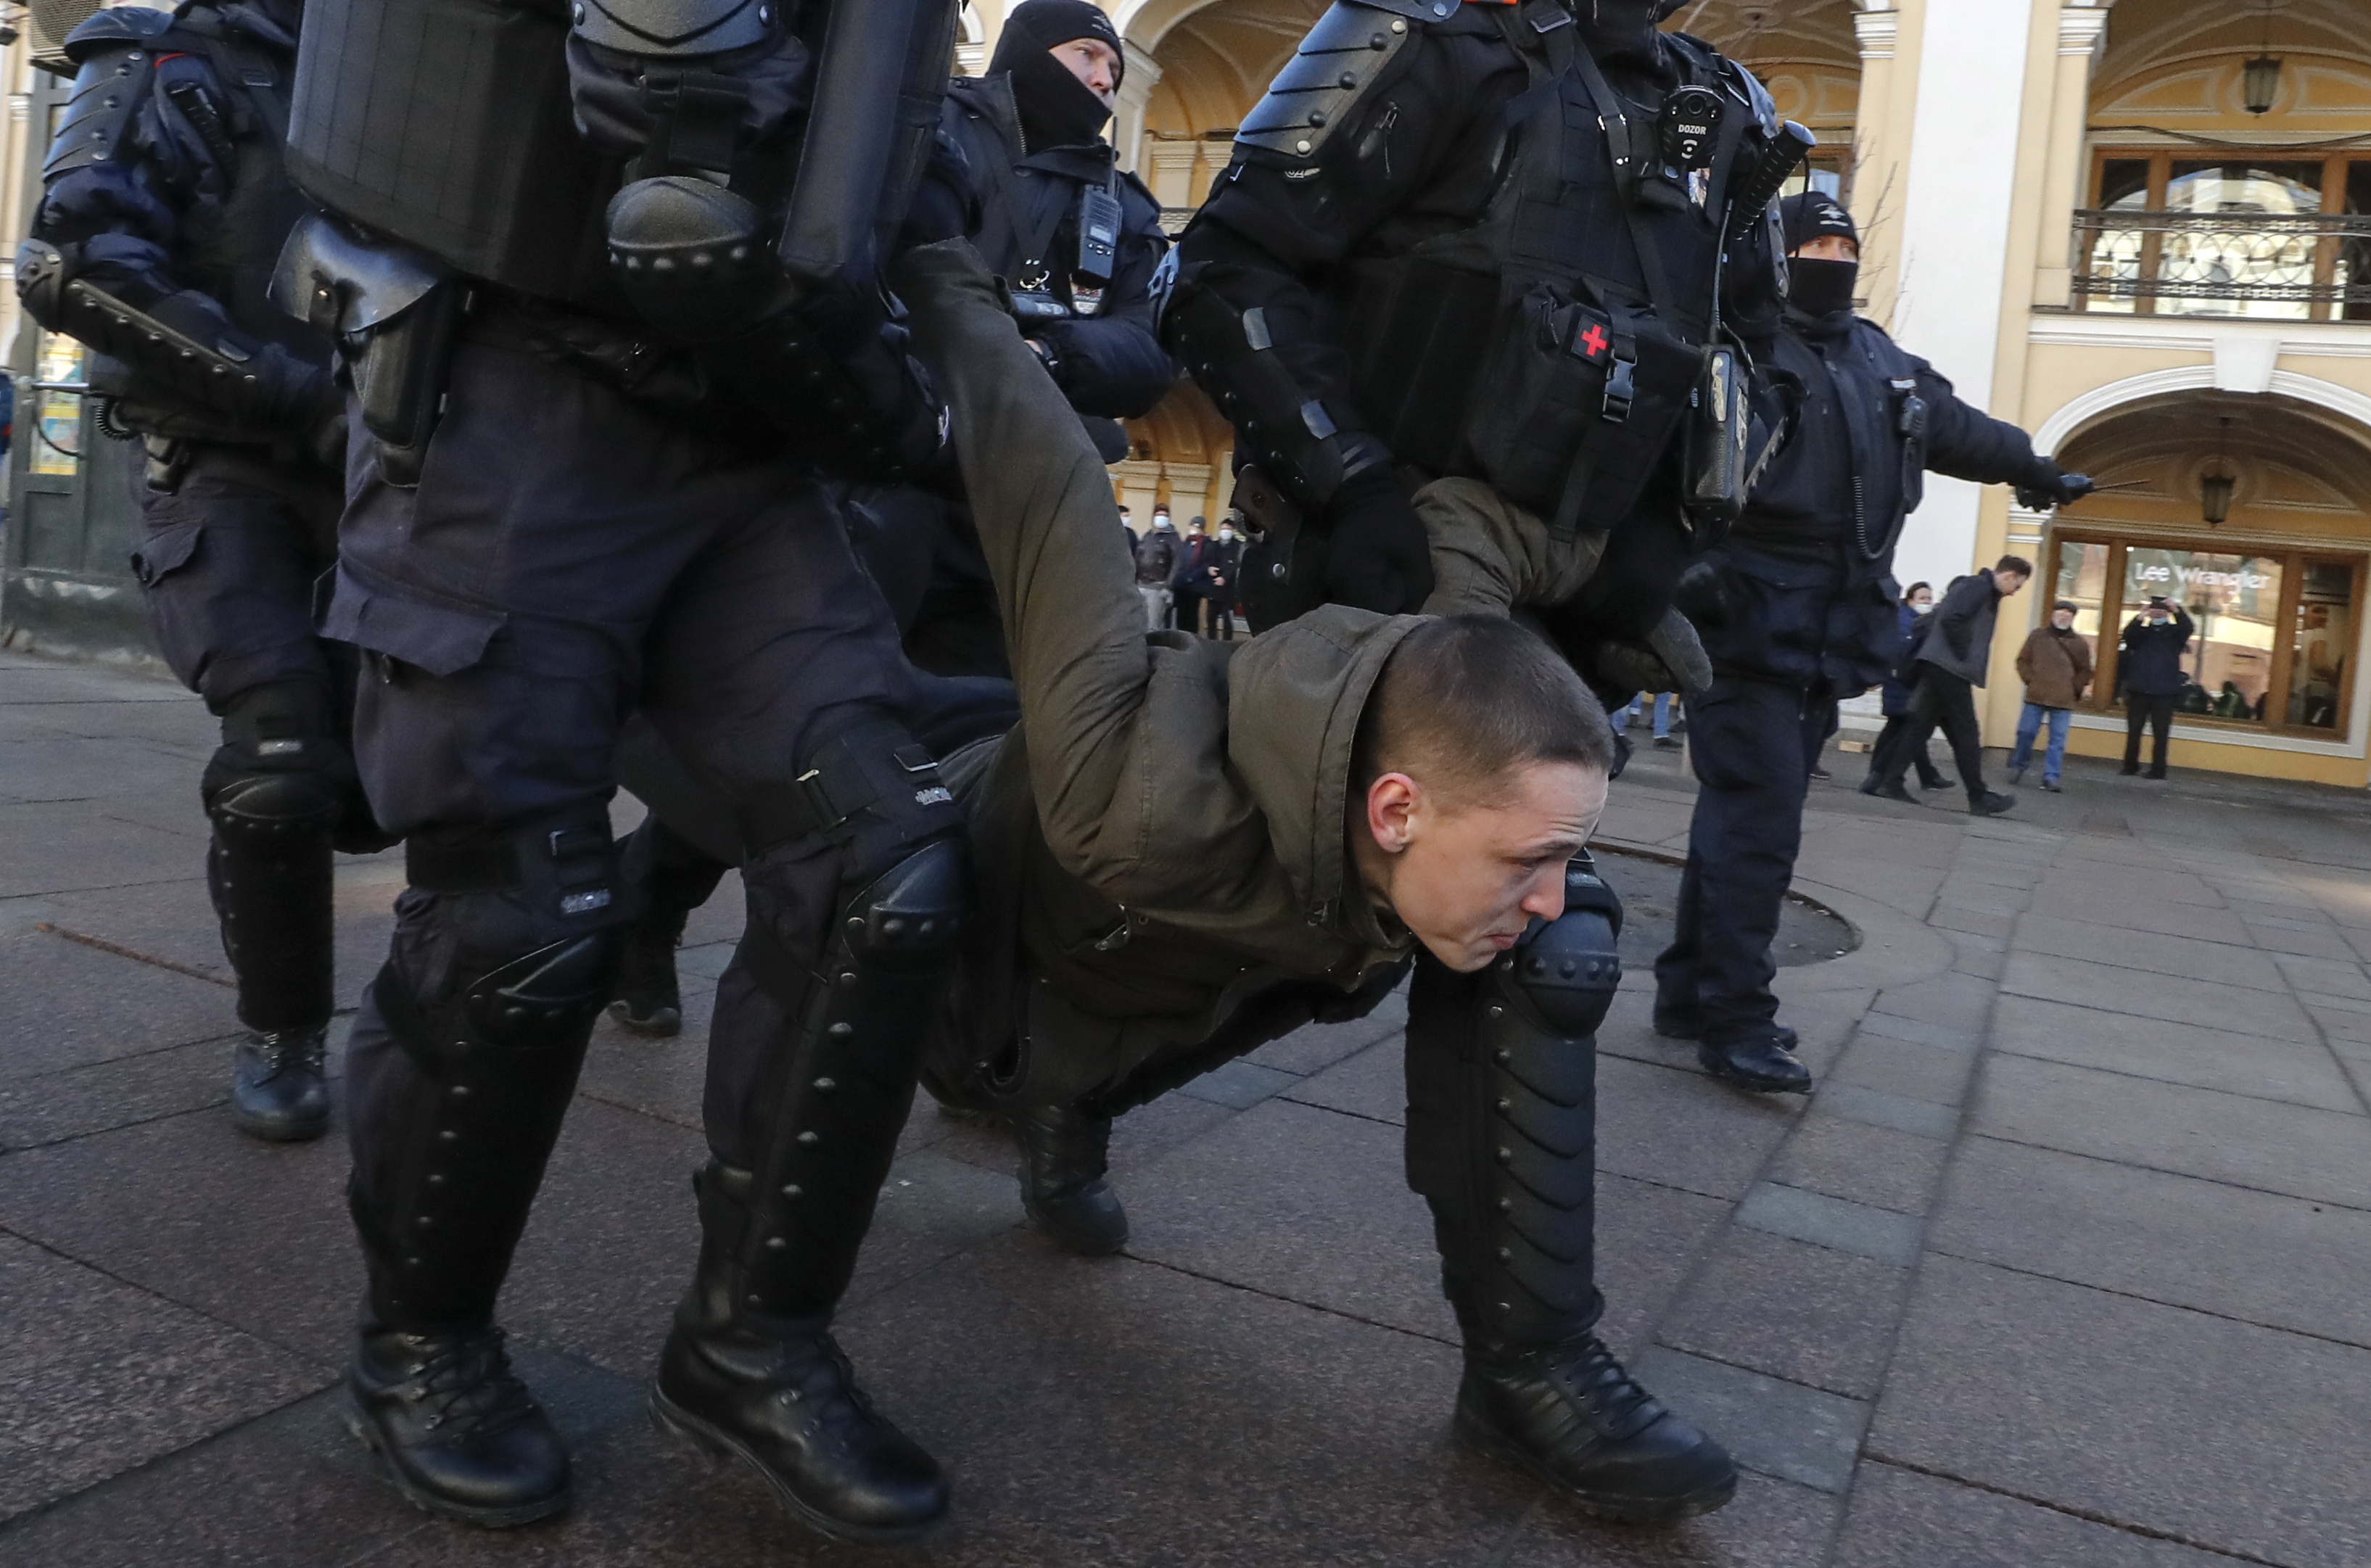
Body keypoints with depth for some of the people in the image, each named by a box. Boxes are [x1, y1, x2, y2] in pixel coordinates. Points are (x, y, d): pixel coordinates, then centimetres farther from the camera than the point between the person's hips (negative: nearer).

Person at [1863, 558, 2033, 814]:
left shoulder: (1977, 587, 21)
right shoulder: (1980, 586, -8)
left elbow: (1936, 619, 21)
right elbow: (1951, 618, -23)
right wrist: (1965, 656, -17)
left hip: (1939, 665, 10)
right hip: (1949, 667, -10)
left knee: (1921, 725, 8)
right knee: (1966, 733, -4)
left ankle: (1885, 780, 5)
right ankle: (1979, 798, 2)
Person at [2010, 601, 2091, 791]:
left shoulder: (2080, 643, 6)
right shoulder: (2037, 635, 5)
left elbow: (2085, 671, 12)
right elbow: (2023, 660, 9)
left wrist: (2074, 689, 2)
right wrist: (2030, 680, -1)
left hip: (2064, 700, 0)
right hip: (2036, 696, 0)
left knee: (2058, 740, -3)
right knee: (2026, 733, 2)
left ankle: (2051, 778, -2)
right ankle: (2018, 768, 21)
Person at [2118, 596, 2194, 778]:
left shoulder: (2175, 632, 7)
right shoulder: (2141, 631, 10)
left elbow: (2189, 628, -13)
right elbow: (2128, 637, -10)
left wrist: (2177, 611, -27)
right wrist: (2140, 618, -23)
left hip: (2165, 691, -1)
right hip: (2139, 689, 1)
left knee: (2162, 732, 0)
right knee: (2134, 729, 4)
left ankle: (2158, 769, 3)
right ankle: (2130, 765, 12)